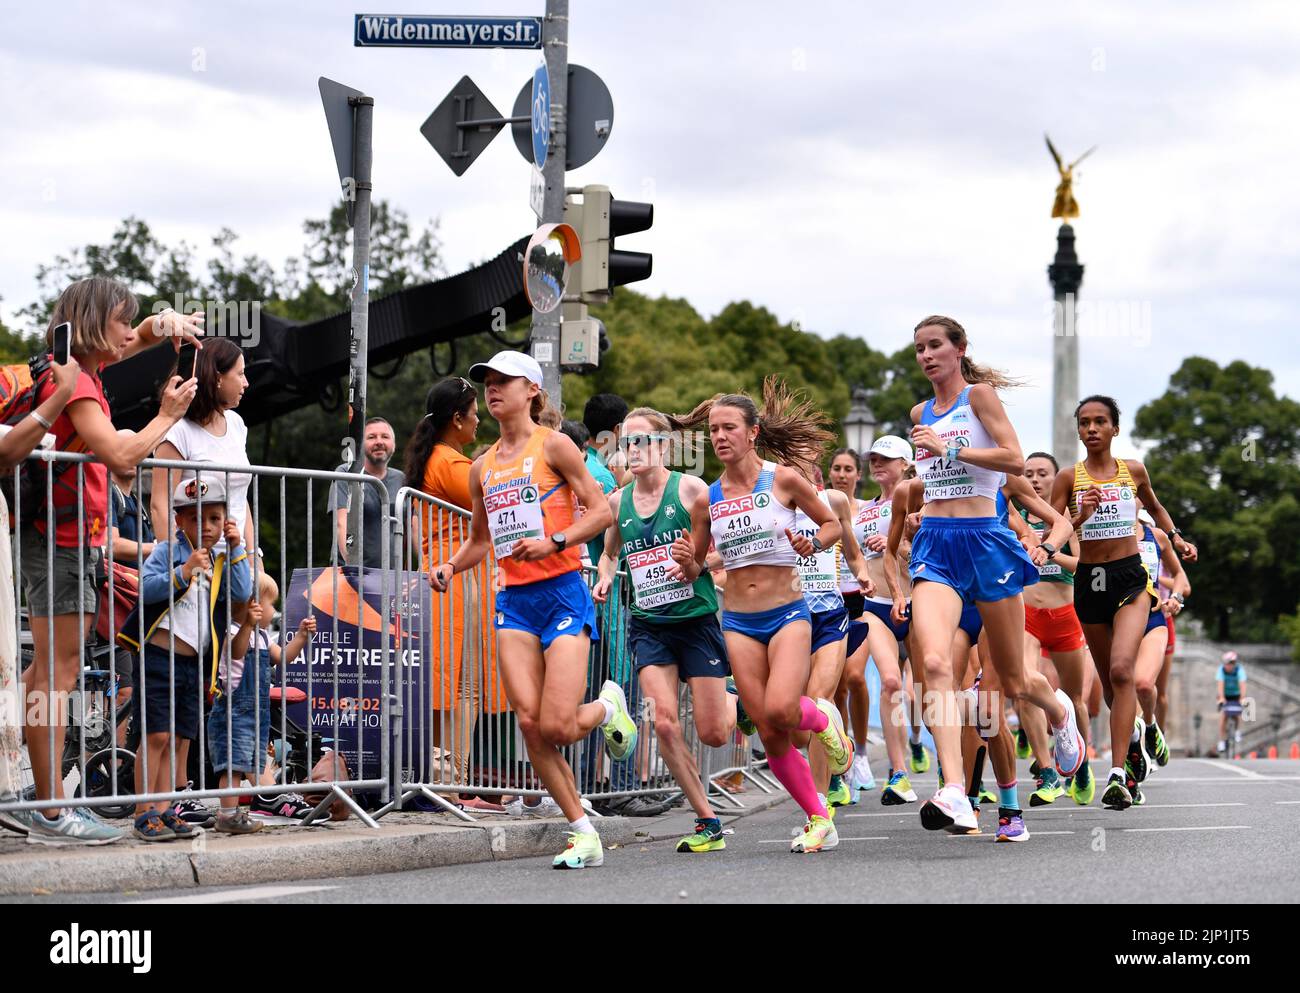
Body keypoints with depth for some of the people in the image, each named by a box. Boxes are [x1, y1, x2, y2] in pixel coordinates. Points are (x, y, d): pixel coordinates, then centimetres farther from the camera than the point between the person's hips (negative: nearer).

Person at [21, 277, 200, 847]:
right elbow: (119, 455, -23)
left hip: (72, 538, 10)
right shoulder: (73, 378, -15)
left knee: (50, 671, 10)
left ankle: (46, 803, 12)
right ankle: (51, 814, -13)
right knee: (58, 673, -11)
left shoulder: (81, 368, 15)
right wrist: (167, 417, -8)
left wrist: (163, 326, 9)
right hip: (64, 539, -10)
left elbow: (135, 338, 32)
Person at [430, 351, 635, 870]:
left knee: (558, 727, -14)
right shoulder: (483, 467, 15)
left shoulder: (553, 446, -2)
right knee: (530, 724, -8)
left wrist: (553, 542, -19)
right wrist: (449, 567, 6)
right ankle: (584, 833, 1)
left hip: (561, 592, -5)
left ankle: (608, 707, 22)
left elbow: (601, 511, -5)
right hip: (514, 599, 5)